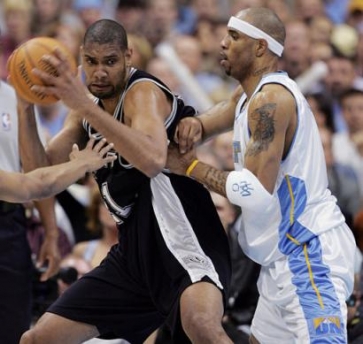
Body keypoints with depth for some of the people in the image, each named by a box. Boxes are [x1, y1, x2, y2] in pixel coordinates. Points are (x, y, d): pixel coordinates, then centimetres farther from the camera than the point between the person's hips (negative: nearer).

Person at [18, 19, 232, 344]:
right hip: (134, 253, 9)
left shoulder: (143, 92, -14)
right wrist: (26, 106, -3)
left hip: (182, 241, -9)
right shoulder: (89, 109, 13)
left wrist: (84, 105, -36)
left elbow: (153, 160, -34)